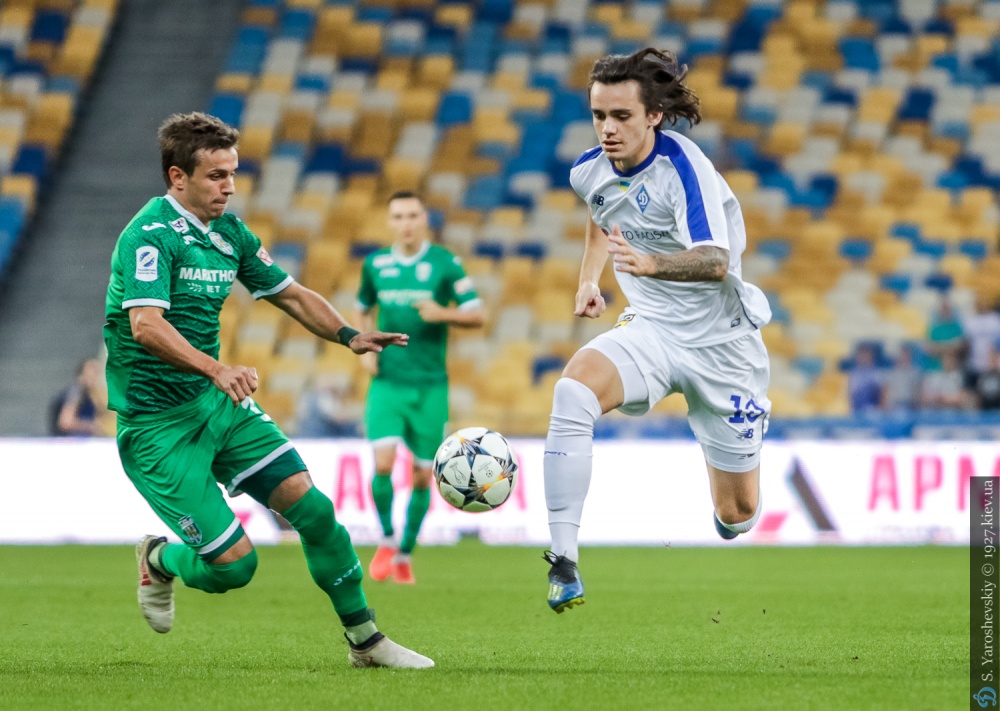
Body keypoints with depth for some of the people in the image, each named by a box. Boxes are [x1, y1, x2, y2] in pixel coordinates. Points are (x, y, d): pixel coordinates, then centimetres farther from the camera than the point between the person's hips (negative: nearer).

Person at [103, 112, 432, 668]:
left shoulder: (228, 232, 9)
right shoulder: (151, 235, -18)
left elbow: (290, 293, 19)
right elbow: (145, 324, -31)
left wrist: (347, 335, 1)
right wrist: (215, 369, -44)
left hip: (221, 403, 8)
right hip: (158, 424, -8)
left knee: (311, 506, -6)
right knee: (234, 563, -10)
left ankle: (366, 640, 7)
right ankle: (159, 562, 24)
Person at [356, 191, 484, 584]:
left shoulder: (446, 264, -2)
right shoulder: (376, 264, 6)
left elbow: (477, 316, -2)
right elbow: (364, 311, 23)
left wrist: (443, 314, -20)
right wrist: (365, 347, 5)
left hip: (430, 385, -1)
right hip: (387, 382, 1)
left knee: (422, 475, 3)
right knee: (383, 463, -17)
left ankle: (405, 553, 20)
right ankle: (387, 539, 6)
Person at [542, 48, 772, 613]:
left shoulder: (682, 164, -21)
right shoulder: (591, 172, -2)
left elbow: (716, 261, -35)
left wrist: (650, 263, -51)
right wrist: (590, 278, 16)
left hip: (720, 340, -4)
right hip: (650, 330, 4)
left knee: (738, 514, 4)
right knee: (573, 390, -31)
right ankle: (563, 562, -33)